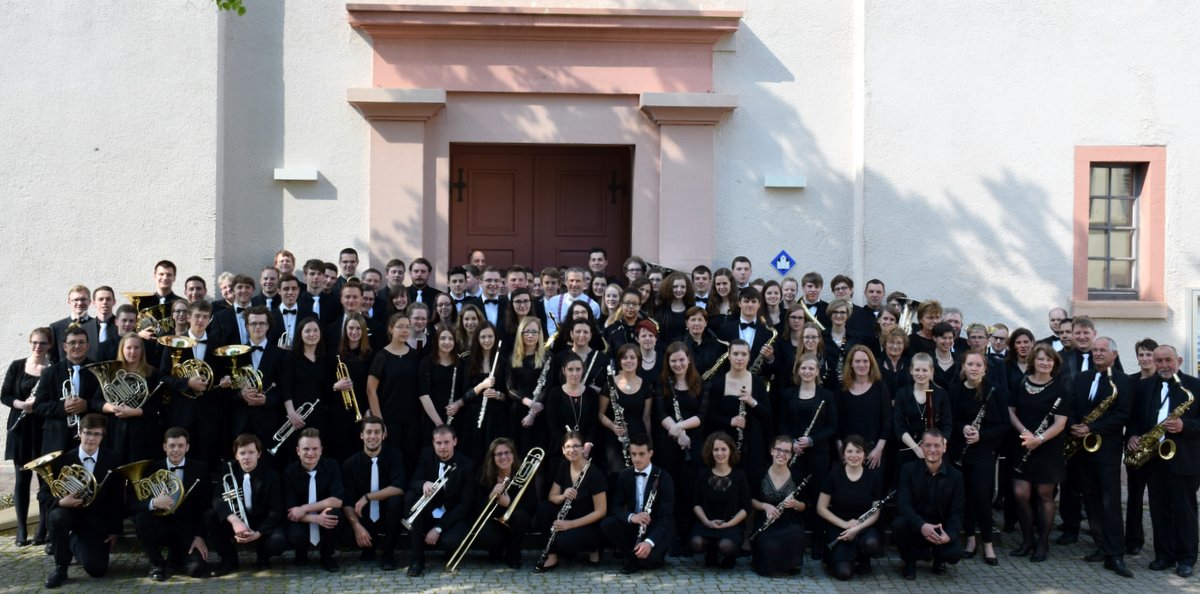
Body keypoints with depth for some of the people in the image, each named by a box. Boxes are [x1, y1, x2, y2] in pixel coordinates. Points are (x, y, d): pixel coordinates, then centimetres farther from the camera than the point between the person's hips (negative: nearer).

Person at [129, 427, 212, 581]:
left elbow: (206, 507, -3)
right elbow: (131, 504, -12)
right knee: (140, 516, -31)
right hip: (161, 526, 1)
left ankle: (177, 556, 15)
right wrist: (153, 503, -32)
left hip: (187, 529, -1)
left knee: (195, 568, -25)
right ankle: (157, 564, -7)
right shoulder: (151, 469, -2)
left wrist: (200, 536, -15)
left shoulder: (200, 470, -2)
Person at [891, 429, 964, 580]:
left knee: (955, 553, -28)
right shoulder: (909, 470, -8)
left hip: (941, 530, 1)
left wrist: (949, 534, -29)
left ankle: (938, 556, 13)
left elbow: (956, 512, -7)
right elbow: (903, 503, -19)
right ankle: (909, 561, -1)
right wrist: (922, 525, -37)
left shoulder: (955, 475, -4)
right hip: (915, 528, -1)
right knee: (898, 524, -33)